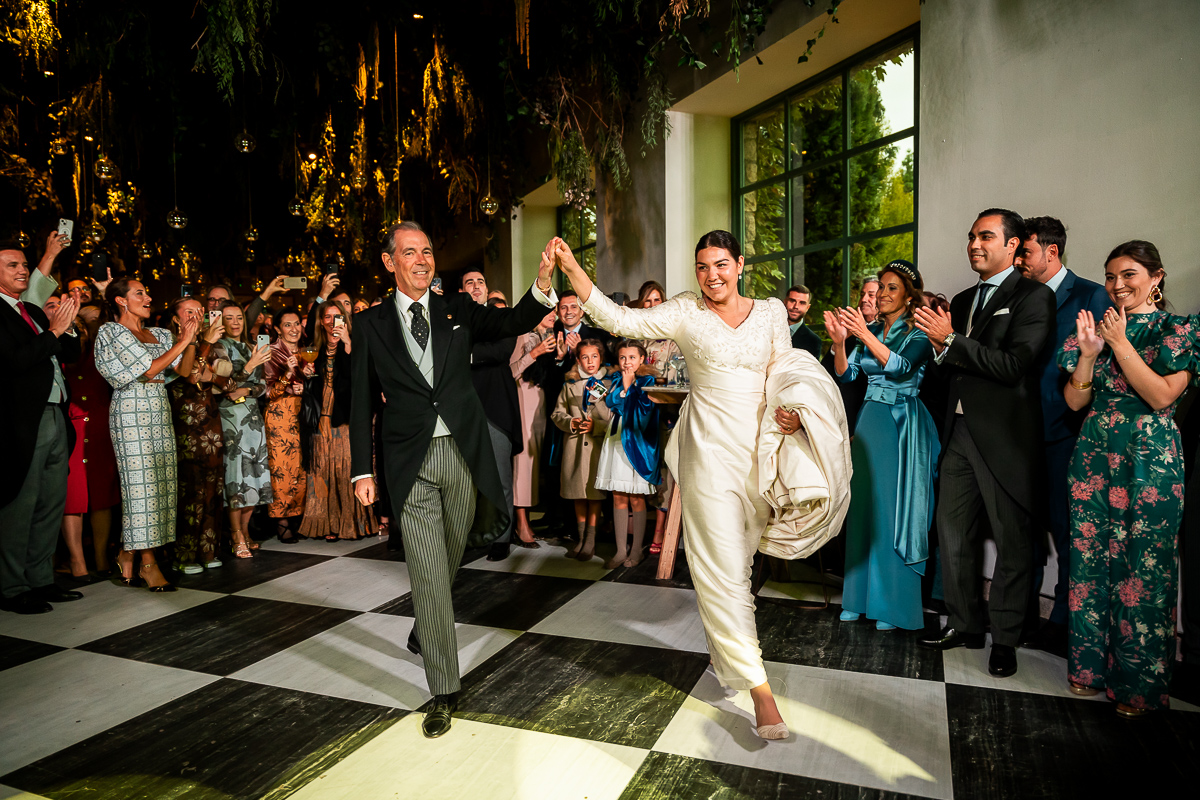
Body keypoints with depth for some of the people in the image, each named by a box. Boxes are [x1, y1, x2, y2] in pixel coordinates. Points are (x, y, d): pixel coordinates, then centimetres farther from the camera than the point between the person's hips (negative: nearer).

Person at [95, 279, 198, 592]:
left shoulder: (157, 334, 17)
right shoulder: (112, 331, -2)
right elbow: (149, 369, -11)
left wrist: (186, 336, -2)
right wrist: (183, 341, -8)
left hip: (159, 414, 7)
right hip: (131, 412, -7)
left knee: (159, 482, 3)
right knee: (140, 483, -6)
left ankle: (128, 555, 13)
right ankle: (148, 563, 0)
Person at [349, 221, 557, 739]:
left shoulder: (458, 310, 7)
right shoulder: (371, 324, 5)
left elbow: (514, 323, -8)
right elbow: (362, 401, 4)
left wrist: (543, 283, -27)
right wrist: (362, 470, -1)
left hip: (464, 455, 2)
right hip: (411, 463, -1)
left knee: (447, 563, 18)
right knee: (429, 576, -2)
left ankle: (424, 628, 49)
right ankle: (443, 692, 8)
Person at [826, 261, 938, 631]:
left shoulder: (918, 332, -3)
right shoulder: (870, 330, 11)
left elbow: (903, 367, -22)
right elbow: (846, 374, 2)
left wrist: (865, 335, -31)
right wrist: (839, 342, -15)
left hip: (902, 426, -5)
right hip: (869, 421, 5)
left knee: (892, 510, -3)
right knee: (863, 505, 6)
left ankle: (892, 604, 9)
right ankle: (860, 595, 17)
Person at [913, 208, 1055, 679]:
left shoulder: (1033, 296, -6)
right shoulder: (961, 301, 16)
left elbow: (1013, 366, -18)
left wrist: (950, 341, -17)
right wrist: (939, 348, -4)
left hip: (1005, 439, -7)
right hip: (960, 434, 7)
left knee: (1012, 541, 6)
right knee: (953, 534, 12)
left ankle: (1005, 638, 20)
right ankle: (964, 624, 27)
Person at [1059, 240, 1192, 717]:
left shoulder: (1177, 331, 0)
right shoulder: (1097, 327, 11)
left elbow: (1162, 395, -13)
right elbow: (1074, 401, 6)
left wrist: (1120, 342, -12)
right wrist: (1089, 352, -8)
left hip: (1149, 462, -4)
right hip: (1095, 458, 4)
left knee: (1142, 568, 1)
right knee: (1090, 561, 7)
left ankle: (1140, 683, 15)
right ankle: (1091, 666, 21)